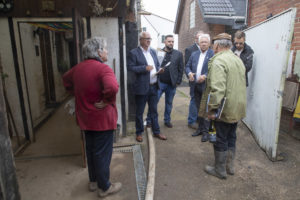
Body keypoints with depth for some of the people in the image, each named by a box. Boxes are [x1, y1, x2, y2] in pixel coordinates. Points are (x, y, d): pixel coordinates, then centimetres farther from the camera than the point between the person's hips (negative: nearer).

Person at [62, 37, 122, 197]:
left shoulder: (78, 68, 5)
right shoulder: (103, 68, -20)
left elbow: (66, 80, 23)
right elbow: (112, 87, -39)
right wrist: (105, 101, -22)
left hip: (85, 118, 8)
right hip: (102, 119, -8)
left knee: (91, 150, 22)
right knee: (102, 153, 8)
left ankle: (93, 181, 40)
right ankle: (104, 187, 26)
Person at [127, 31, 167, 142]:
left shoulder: (153, 52, 14)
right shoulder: (133, 53, -6)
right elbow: (130, 67, -14)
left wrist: (158, 70, 1)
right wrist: (145, 68, -21)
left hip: (154, 86, 6)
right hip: (142, 87, -5)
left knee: (154, 111, 15)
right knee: (139, 112, 8)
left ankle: (156, 132, 28)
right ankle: (139, 133, 24)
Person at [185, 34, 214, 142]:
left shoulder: (213, 54, -6)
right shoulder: (194, 54, 13)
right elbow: (187, 66, 12)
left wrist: (205, 76, -24)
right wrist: (189, 73, -8)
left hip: (207, 86, -6)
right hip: (196, 86, 6)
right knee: (199, 109, 15)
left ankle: (206, 131, 12)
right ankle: (200, 128, 28)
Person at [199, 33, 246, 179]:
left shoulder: (218, 61, -18)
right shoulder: (238, 60, 12)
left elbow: (217, 88, -27)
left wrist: (213, 109, -23)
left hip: (225, 109, -9)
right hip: (237, 108, 9)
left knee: (220, 140, 5)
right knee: (231, 137, 20)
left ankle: (220, 170, 21)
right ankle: (230, 166, 35)